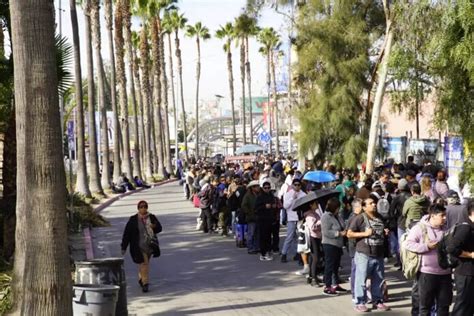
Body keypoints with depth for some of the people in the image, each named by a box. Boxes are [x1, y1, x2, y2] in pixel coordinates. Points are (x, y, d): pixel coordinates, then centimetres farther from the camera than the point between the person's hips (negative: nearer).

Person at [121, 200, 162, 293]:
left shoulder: (152, 217, 2)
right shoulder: (133, 220, -5)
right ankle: (145, 283, -8)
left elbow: (159, 228, 4)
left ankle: (141, 279, 36)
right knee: (144, 264, -10)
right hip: (139, 247, -3)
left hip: (150, 246, 3)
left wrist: (154, 227, -21)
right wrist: (124, 247, -4)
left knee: (144, 264, 16)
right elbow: (127, 233, -3)